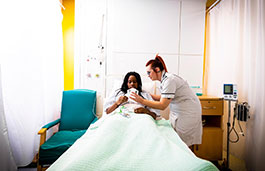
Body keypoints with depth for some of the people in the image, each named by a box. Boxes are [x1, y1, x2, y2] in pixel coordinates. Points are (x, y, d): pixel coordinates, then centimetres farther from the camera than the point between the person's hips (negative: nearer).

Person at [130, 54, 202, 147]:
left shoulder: (169, 80, -25)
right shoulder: (165, 78, 4)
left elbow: (162, 105, -26)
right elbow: (164, 97, 11)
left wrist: (142, 101, -24)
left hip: (187, 113, -9)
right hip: (178, 111, 9)